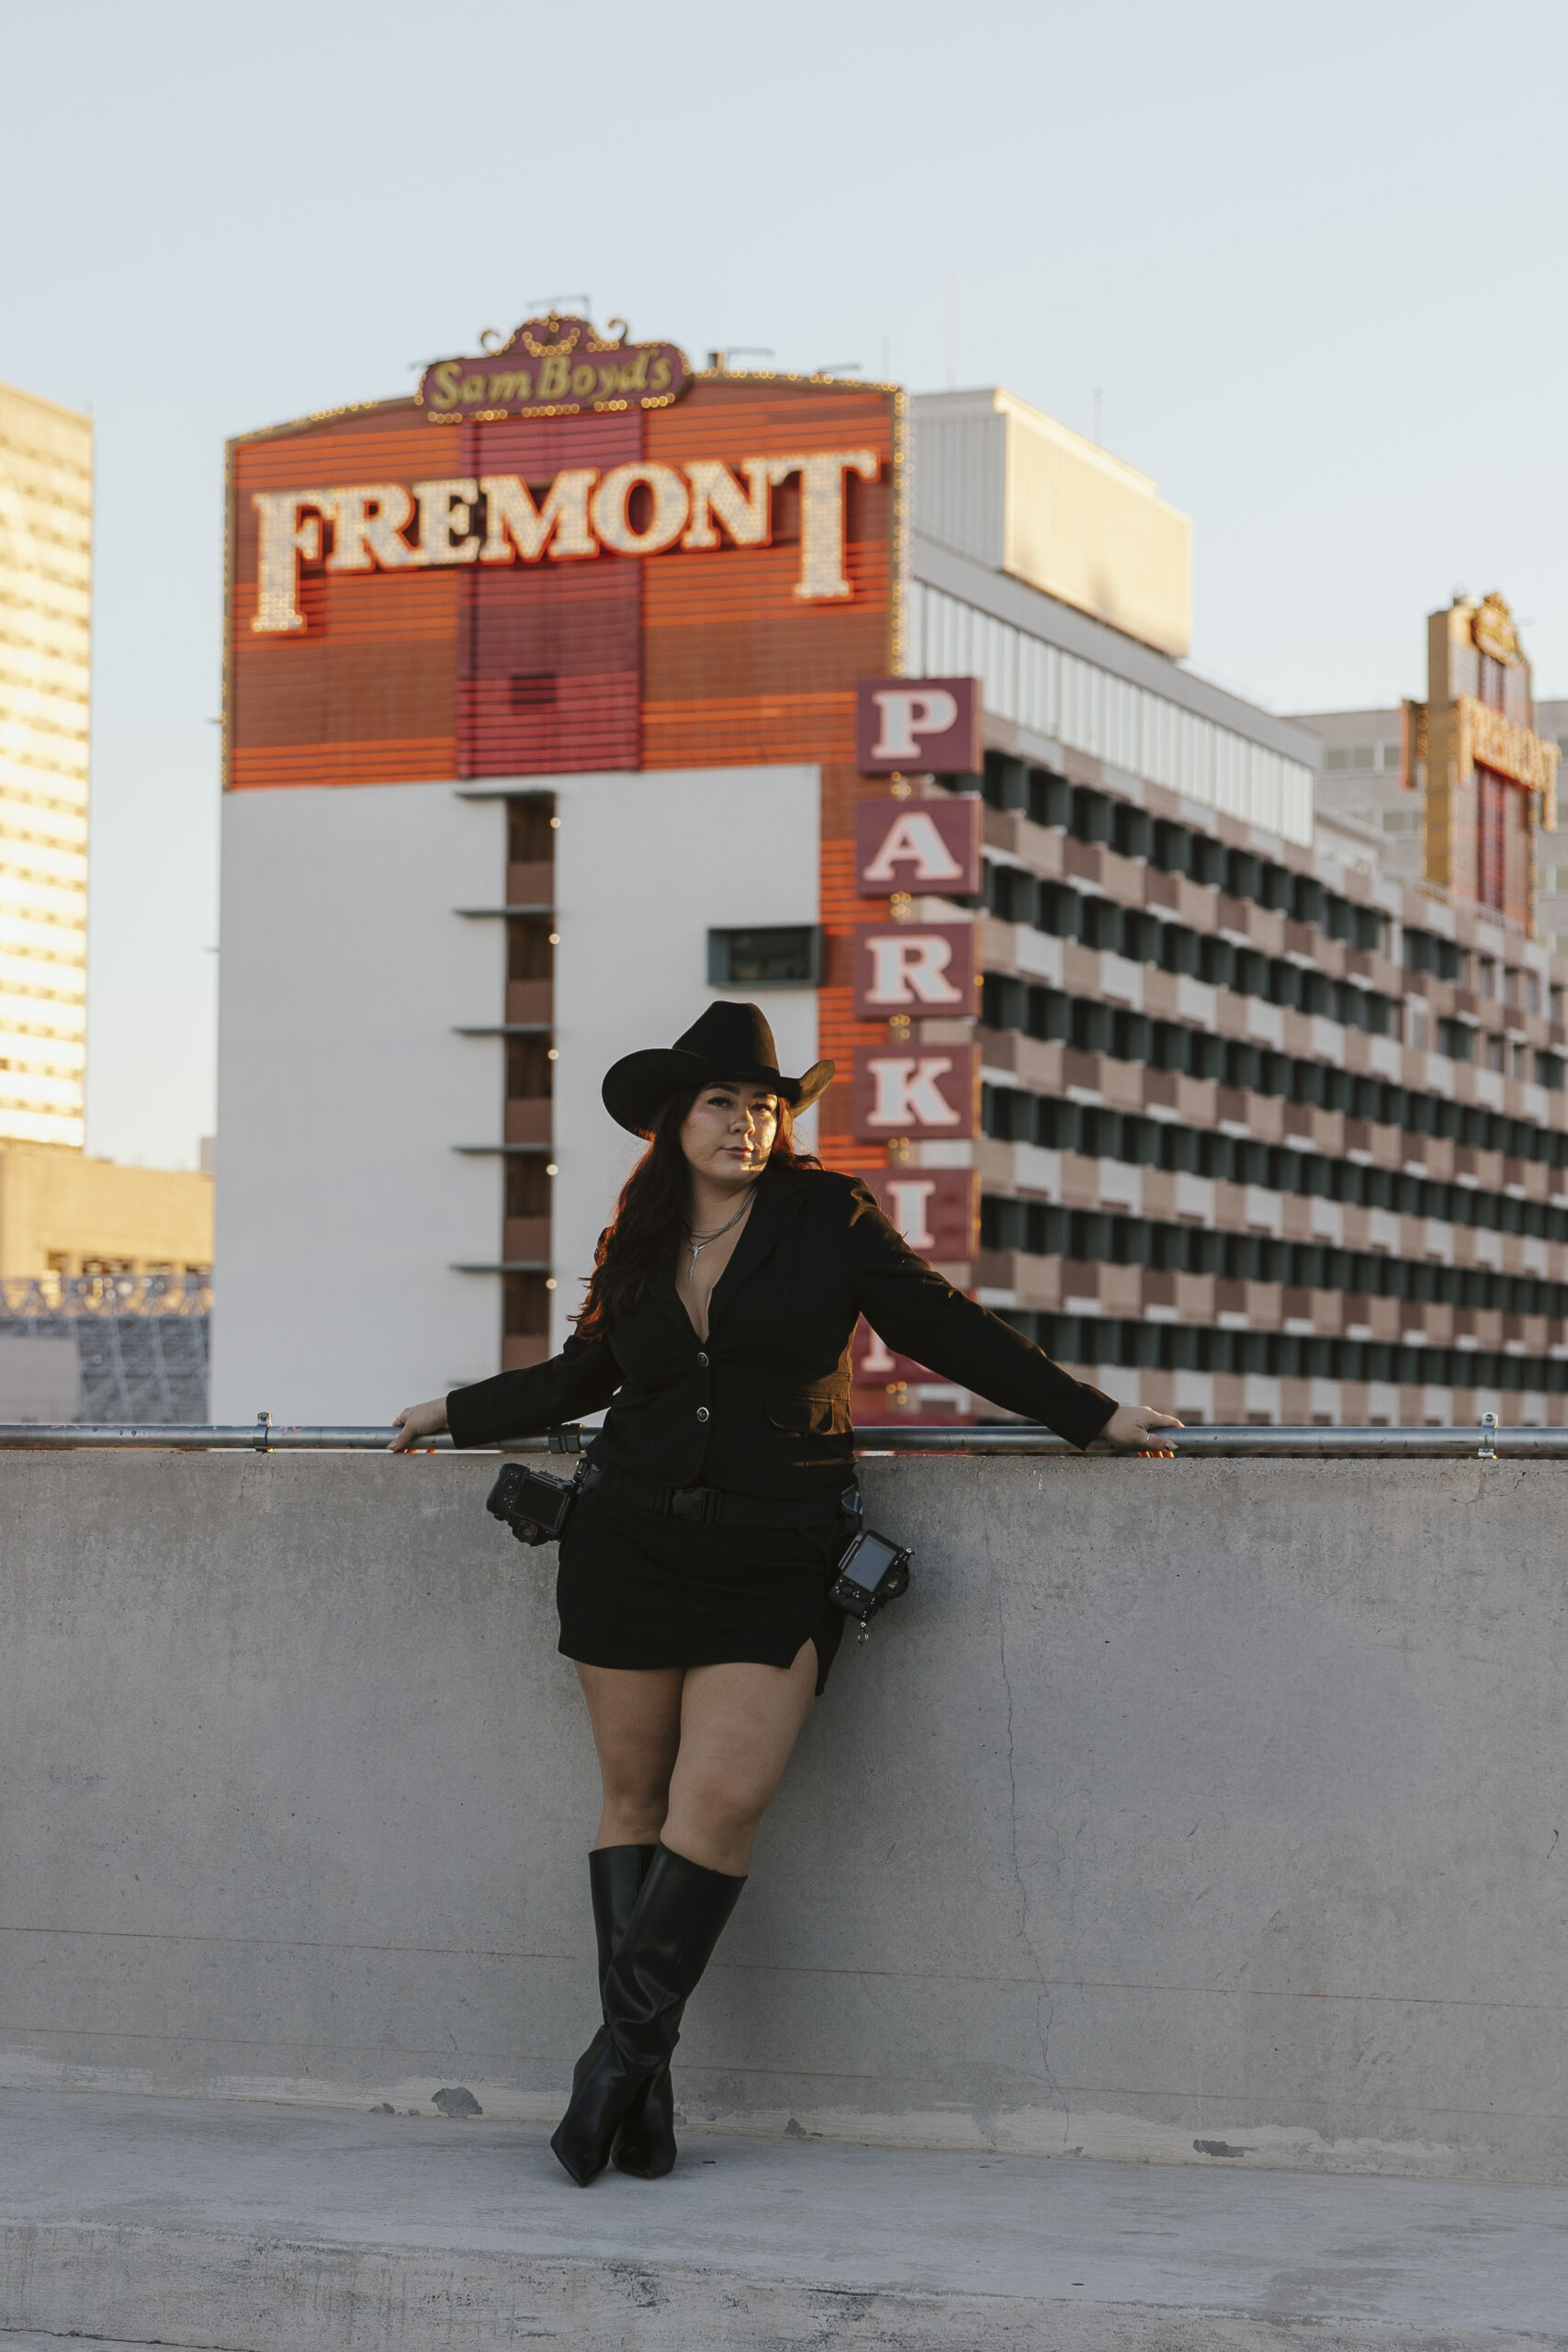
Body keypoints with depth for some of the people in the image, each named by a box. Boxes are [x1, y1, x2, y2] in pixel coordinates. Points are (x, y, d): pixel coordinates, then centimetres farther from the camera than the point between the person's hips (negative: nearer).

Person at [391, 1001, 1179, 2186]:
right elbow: (584, 1373, 28)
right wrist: (460, 1412, 38)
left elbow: (948, 1329, 5)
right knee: (636, 1795, 3)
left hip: (774, 1567, -3)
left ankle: (626, 2049, -5)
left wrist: (1093, 1415, 4)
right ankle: (638, 2085, 8)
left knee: (723, 1799, -16)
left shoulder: (830, 1219, 1)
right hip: (630, 1552, 3)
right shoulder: (638, 1244, 11)